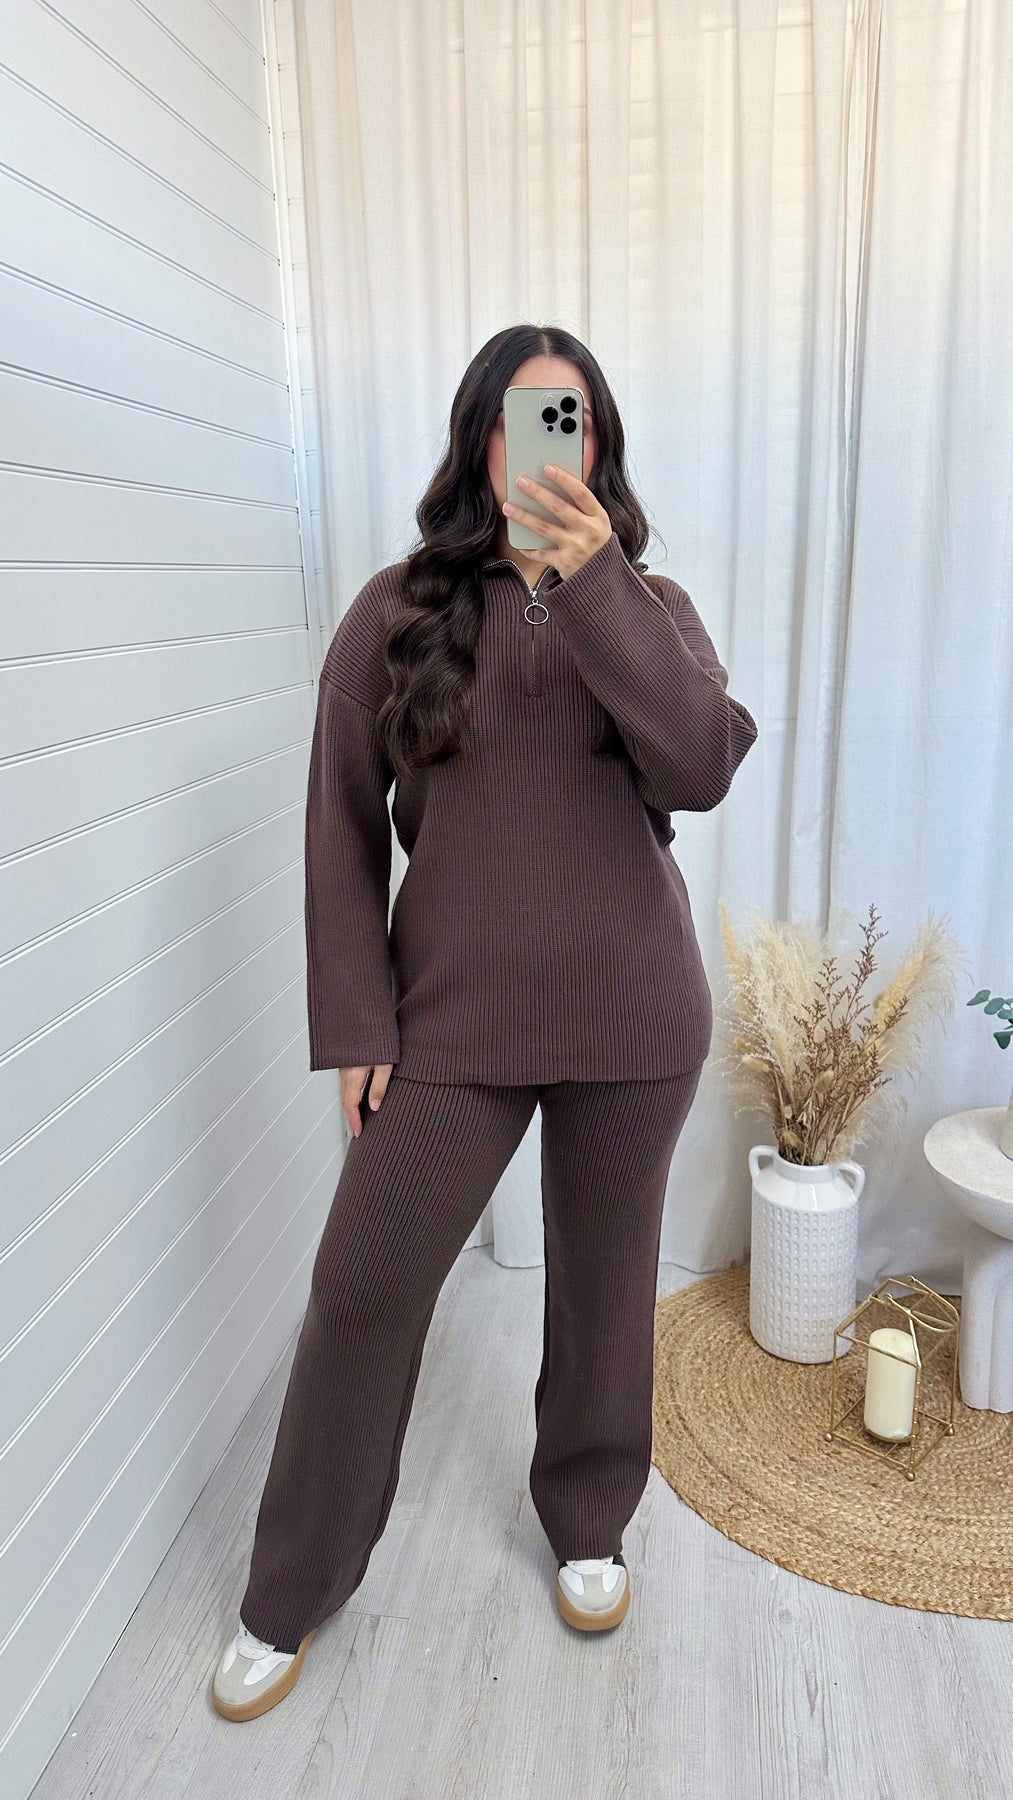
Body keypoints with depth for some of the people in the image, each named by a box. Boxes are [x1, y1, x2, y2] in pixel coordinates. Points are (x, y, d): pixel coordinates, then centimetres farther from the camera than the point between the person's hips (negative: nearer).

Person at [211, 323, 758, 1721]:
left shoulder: (646, 605, 3)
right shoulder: (399, 611, -1)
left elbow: (701, 768, -16)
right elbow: (342, 829, 0)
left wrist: (594, 583, -23)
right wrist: (355, 1021, -4)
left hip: (632, 1021, 1)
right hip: (454, 1019, -1)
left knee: (605, 1285, 15)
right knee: (362, 1288, 4)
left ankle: (588, 1526, 43)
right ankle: (290, 1596, 28)